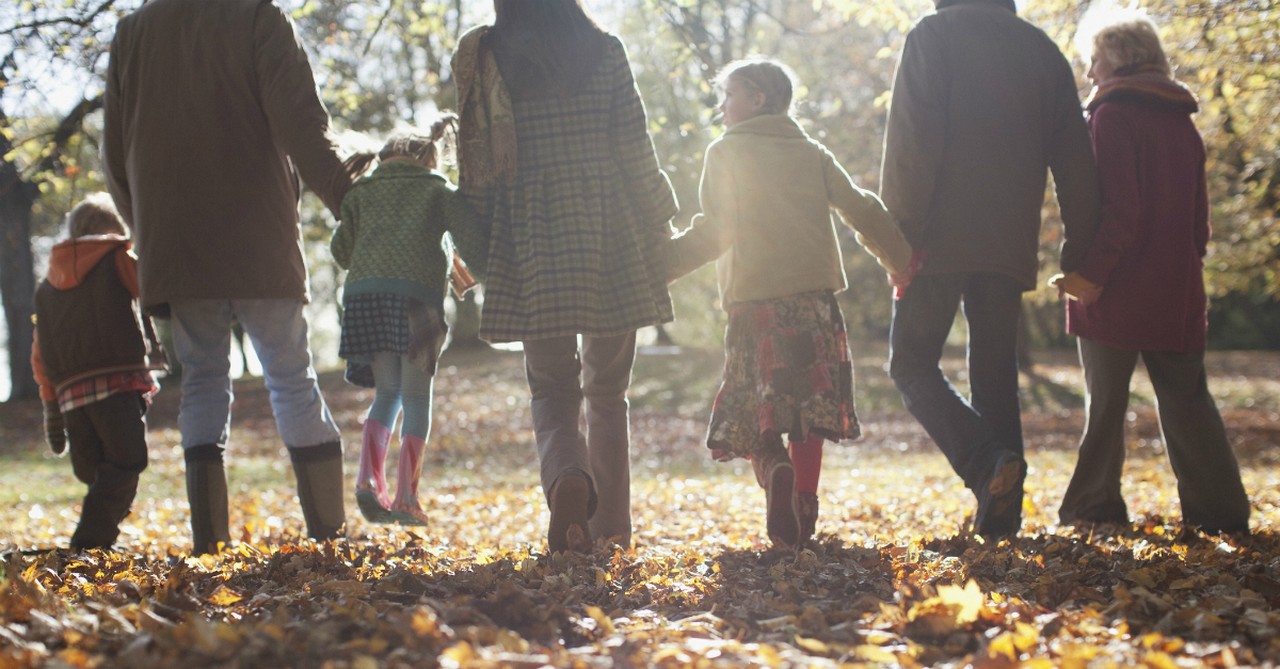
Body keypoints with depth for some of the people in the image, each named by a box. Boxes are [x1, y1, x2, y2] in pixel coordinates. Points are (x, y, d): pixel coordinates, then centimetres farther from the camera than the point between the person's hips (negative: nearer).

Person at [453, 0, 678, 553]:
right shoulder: (604, 51, 2)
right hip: (612, 235, 1)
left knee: (552, 392, 6)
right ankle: (610, 526, 14)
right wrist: (657, 226, 12)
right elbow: (635, 150, 0)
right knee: (607, 393, 14)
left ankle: (568, 480, -25)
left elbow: (477, 160, 1)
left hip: (532, 238, -1)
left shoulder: (482, 58, 2)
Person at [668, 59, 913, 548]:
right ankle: (804, 516, 7)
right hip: (815, 296, 3)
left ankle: (775, 470, -27)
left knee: (756, 410, 2)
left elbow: (713, 231, -6)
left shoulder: (726, 153, 4)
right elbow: (863, 213, 9)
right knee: (808, 409, 10)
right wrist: (906, 266, 15)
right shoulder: (812, 153, 14)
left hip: (754, 299, -3)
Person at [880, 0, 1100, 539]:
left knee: (912, 363, 5)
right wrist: (1077, 254, 13)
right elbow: (1075, 164, 10)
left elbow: (912, 144, -13)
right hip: (1011, 247, 5)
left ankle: (986, 461, -18)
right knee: (995, 374, 11)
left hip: (942, 239, -4)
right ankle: (1000, 518, 6)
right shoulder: (1043, 50, 13)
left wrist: (901, 231, -11)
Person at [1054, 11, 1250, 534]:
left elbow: (1118, 208, -18)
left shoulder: (1113, 114, -9)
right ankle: (1221, 510, 4)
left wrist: (1090, 271, -18)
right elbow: (1198, 212, 16)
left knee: (1104, 402, 2)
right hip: (1177, 291, 6)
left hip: (1117, 292, -6)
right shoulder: (1182, 122, 13)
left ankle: (1093, 508, 5)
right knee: (1185, 397, 9)